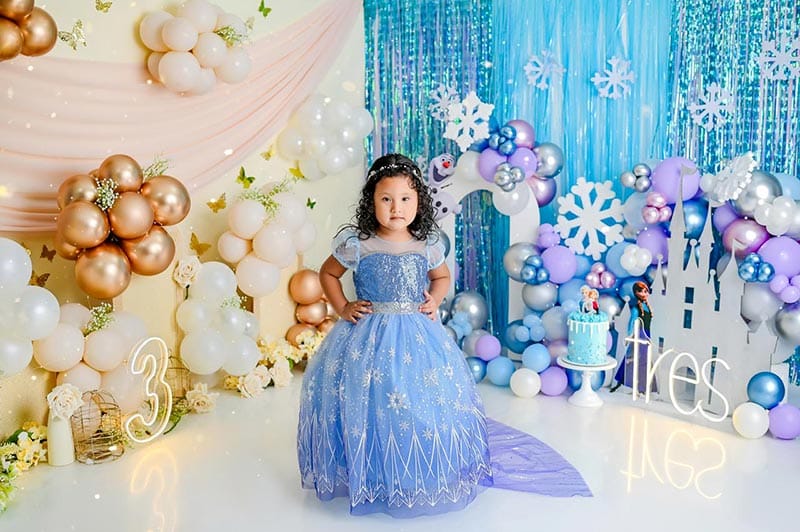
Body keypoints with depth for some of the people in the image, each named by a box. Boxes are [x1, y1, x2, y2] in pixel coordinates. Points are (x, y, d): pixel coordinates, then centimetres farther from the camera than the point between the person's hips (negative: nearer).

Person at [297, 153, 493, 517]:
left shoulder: (428, 245, 1)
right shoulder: (356, 244, -7)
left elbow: (442, 276, 21)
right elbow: (327, 274, 9)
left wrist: (434, 301, 3)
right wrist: (342, 308, 0)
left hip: (418, 336, 2)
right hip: (368, 339, -2)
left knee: (426, 401, 4)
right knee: (368, 403, -1)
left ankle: (423, 478, 26)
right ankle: (369, 478, 22)